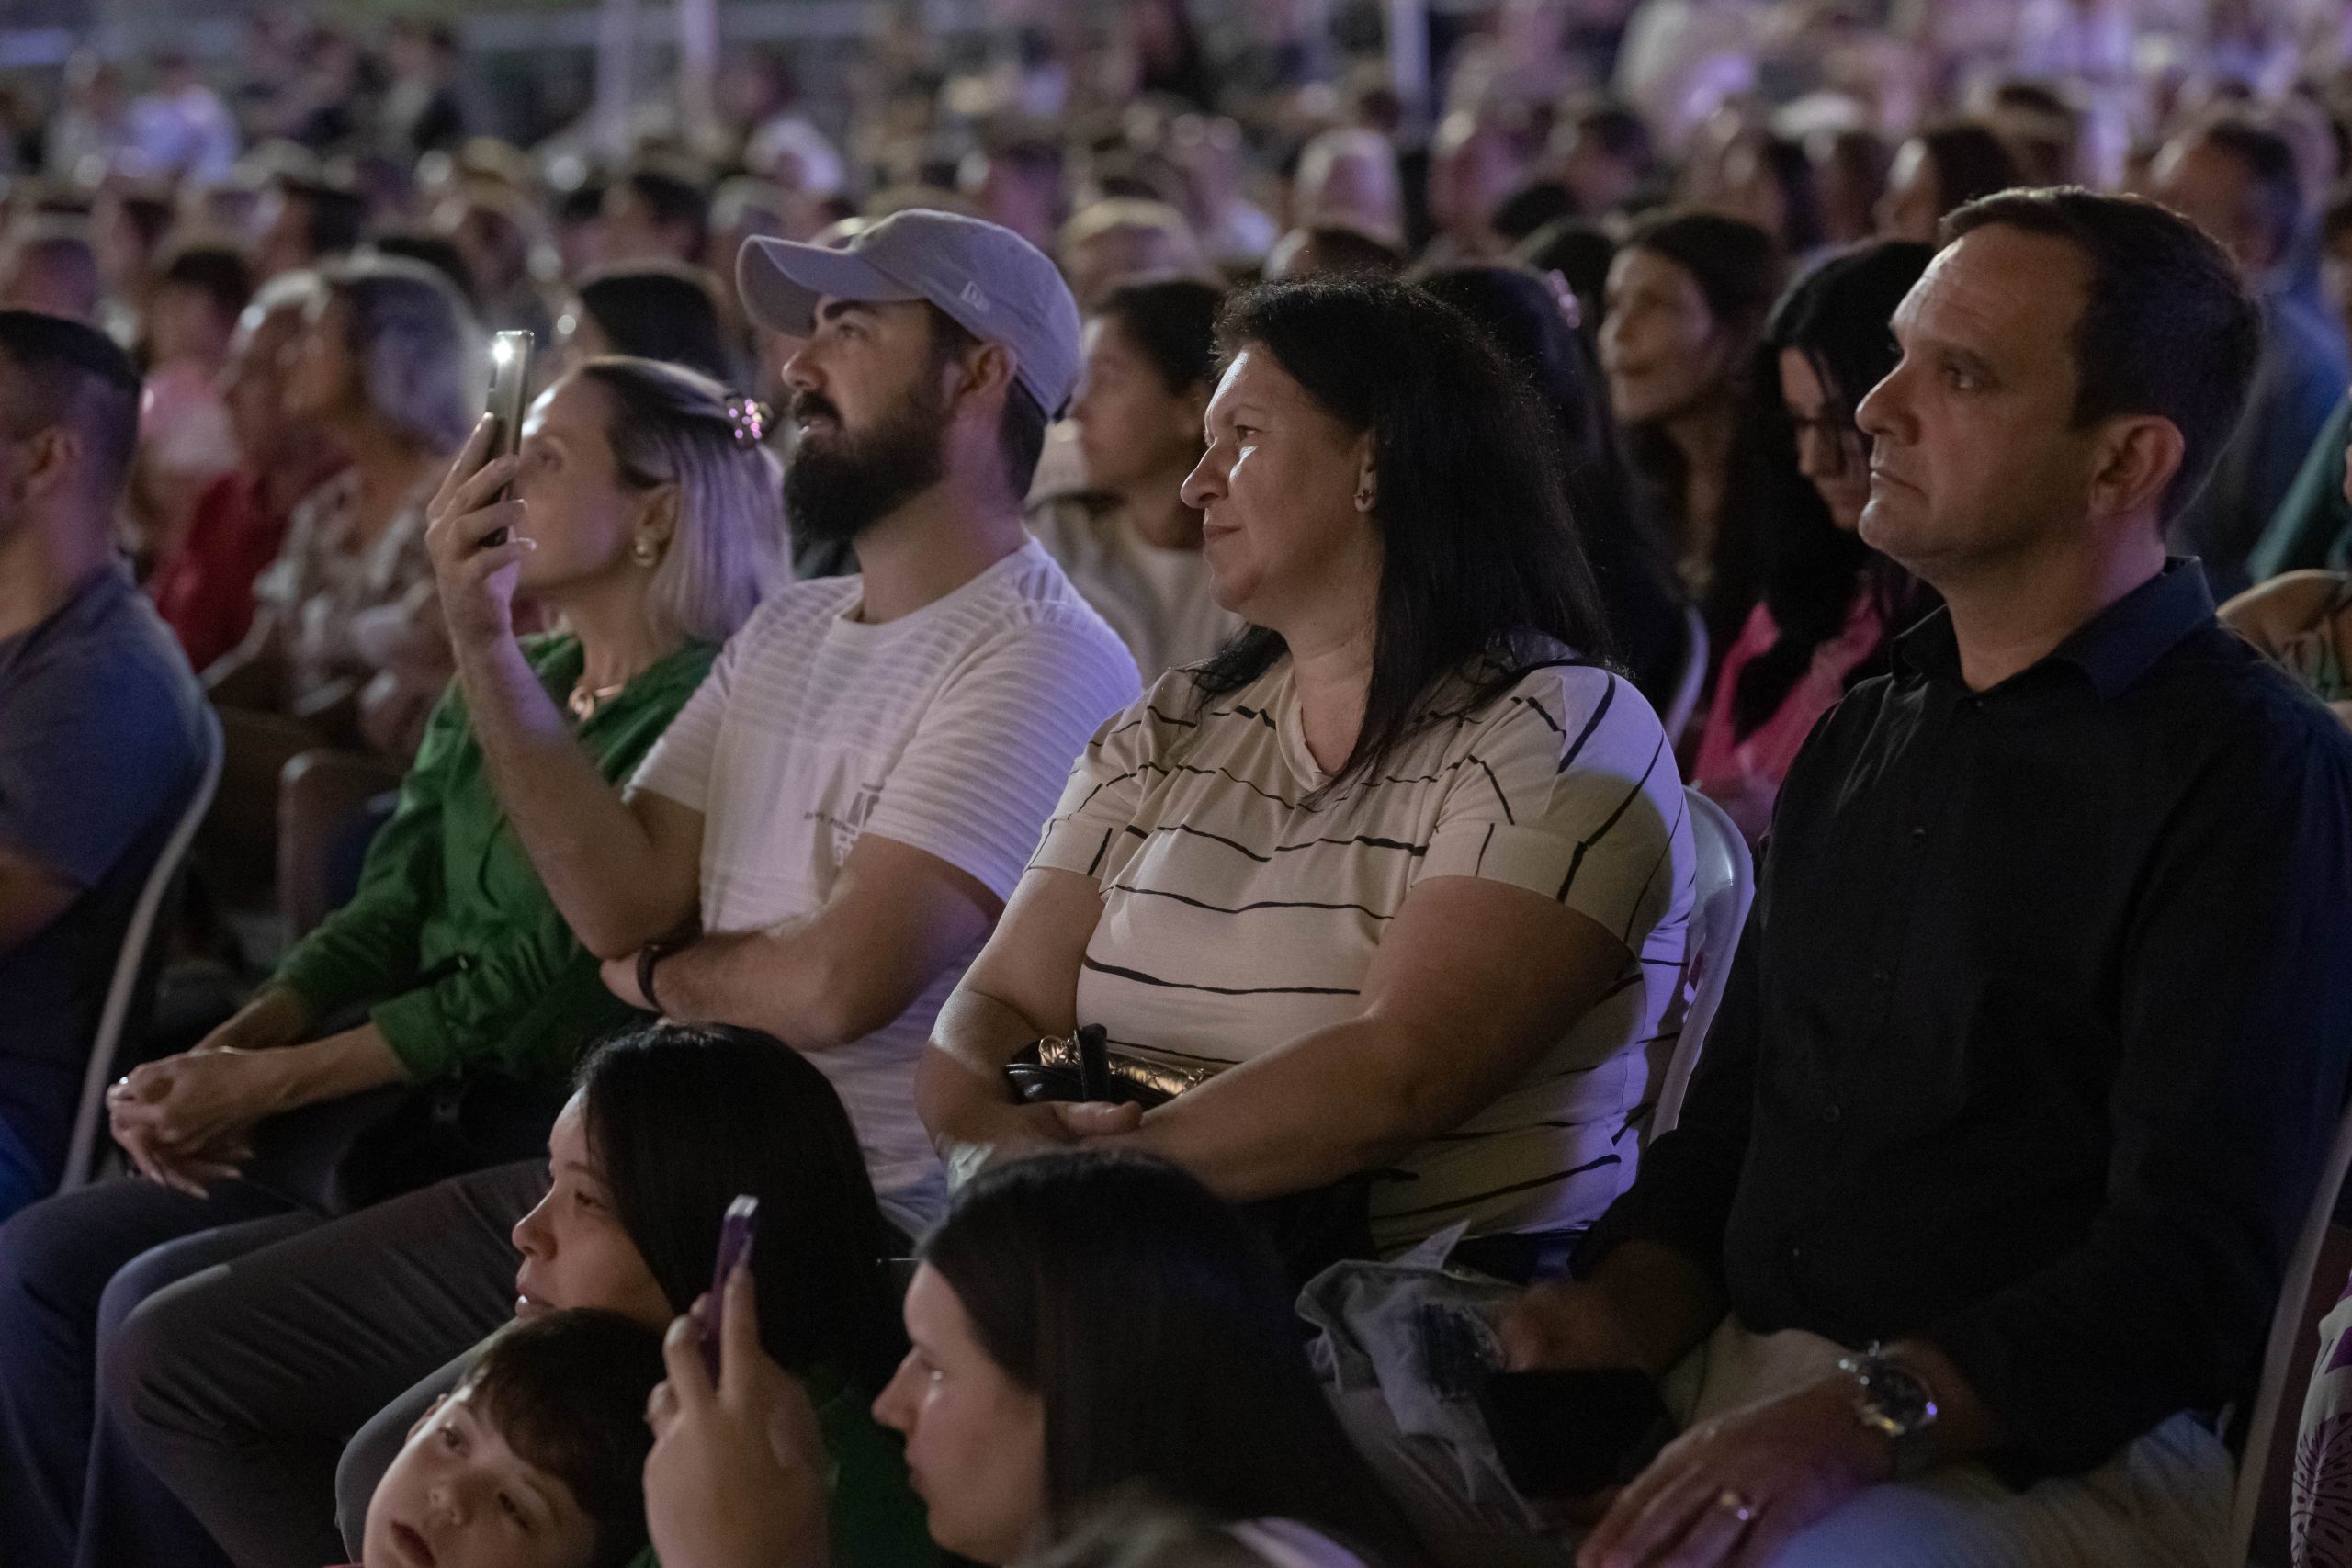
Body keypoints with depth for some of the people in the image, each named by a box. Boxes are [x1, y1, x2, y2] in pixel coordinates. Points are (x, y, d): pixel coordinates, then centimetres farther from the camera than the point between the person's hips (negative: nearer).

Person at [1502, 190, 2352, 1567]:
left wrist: (1859, 1422, -28)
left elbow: (2192, 1266, -16)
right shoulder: (1867, 737, 17)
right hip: (1745, 1392, 7)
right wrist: (1627, 1307, -1)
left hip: (2056, 1449, -7)